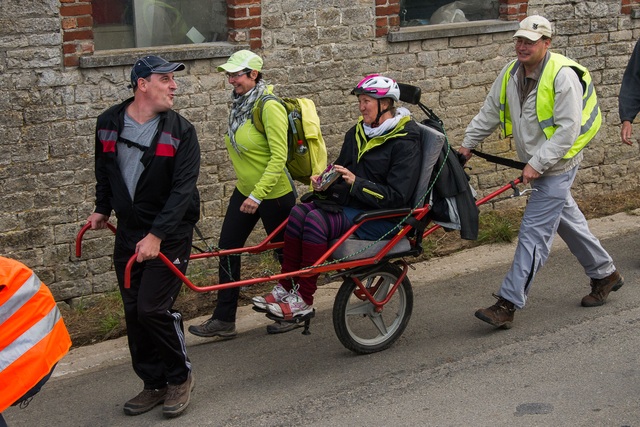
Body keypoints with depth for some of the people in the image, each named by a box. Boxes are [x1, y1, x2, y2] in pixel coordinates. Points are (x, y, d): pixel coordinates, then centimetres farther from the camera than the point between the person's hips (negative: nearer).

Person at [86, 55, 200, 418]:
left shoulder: (181, 131, -11)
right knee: (134, 312, 8)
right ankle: (154, 384, 23)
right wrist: (103, 210, 23)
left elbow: (183, 189, -19)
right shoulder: (109, 123, 2)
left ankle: (181, 377, 9)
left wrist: (157, 235, -27)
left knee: (153, 308, -13)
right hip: (129, 232, 5)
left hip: (169, 234, -5)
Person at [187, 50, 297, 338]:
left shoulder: (269, 107, -21)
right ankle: (223, 319, 10)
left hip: (274, 194, -8)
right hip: (244, 191, 8)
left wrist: (258, 195, -27)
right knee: (227, 248, 4)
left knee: (284, 252, 8)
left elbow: (279, 157, -25)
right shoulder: (239, 103, 4)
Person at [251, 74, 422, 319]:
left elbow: (396, 197, -18)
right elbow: (341, 170, 25)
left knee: (317, 221, -29)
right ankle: (285, 288, -15)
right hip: (349, 204, 8)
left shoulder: (405, 142, -11)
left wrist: (356, 183, -26)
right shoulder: (357, 133, 13)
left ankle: (304, 300, -22)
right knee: (299, 213, -19)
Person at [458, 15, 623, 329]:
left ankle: (507, 304, -10)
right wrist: (468, 143, 9)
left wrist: (537, 164, -25)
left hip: (557, 165, -8)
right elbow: (490, 113, 13)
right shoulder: (510, 73, 2)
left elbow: (567, 130, -24)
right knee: (567, 221, 20)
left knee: (534, 232, -10)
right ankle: (605, 274, 39)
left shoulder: (562, 76, -22)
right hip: (535, 164, 8)